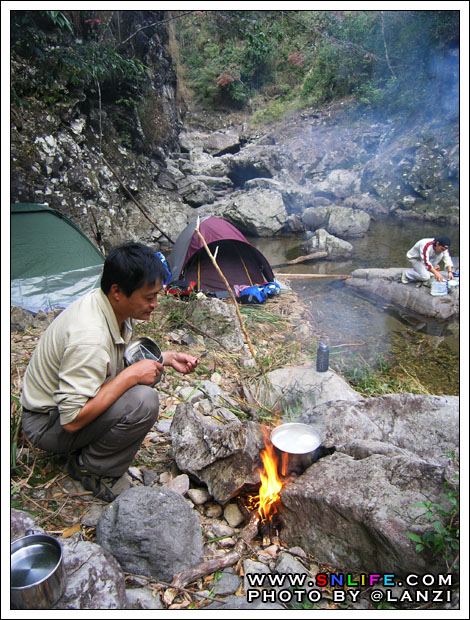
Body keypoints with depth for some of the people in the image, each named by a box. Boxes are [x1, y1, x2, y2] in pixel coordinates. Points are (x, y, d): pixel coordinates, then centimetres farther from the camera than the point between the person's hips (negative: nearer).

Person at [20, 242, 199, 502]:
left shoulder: (113, 305, -7)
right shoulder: (89, 337, -35)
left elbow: (121, 358, 11)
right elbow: (72, 420, -32)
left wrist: (167, 357, -2)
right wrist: (131, 376, -30)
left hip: (70, 395, 9)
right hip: (47, 423, -9)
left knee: (146, 361, 1)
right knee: (144, 401, -29)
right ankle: (90, 468, -3)